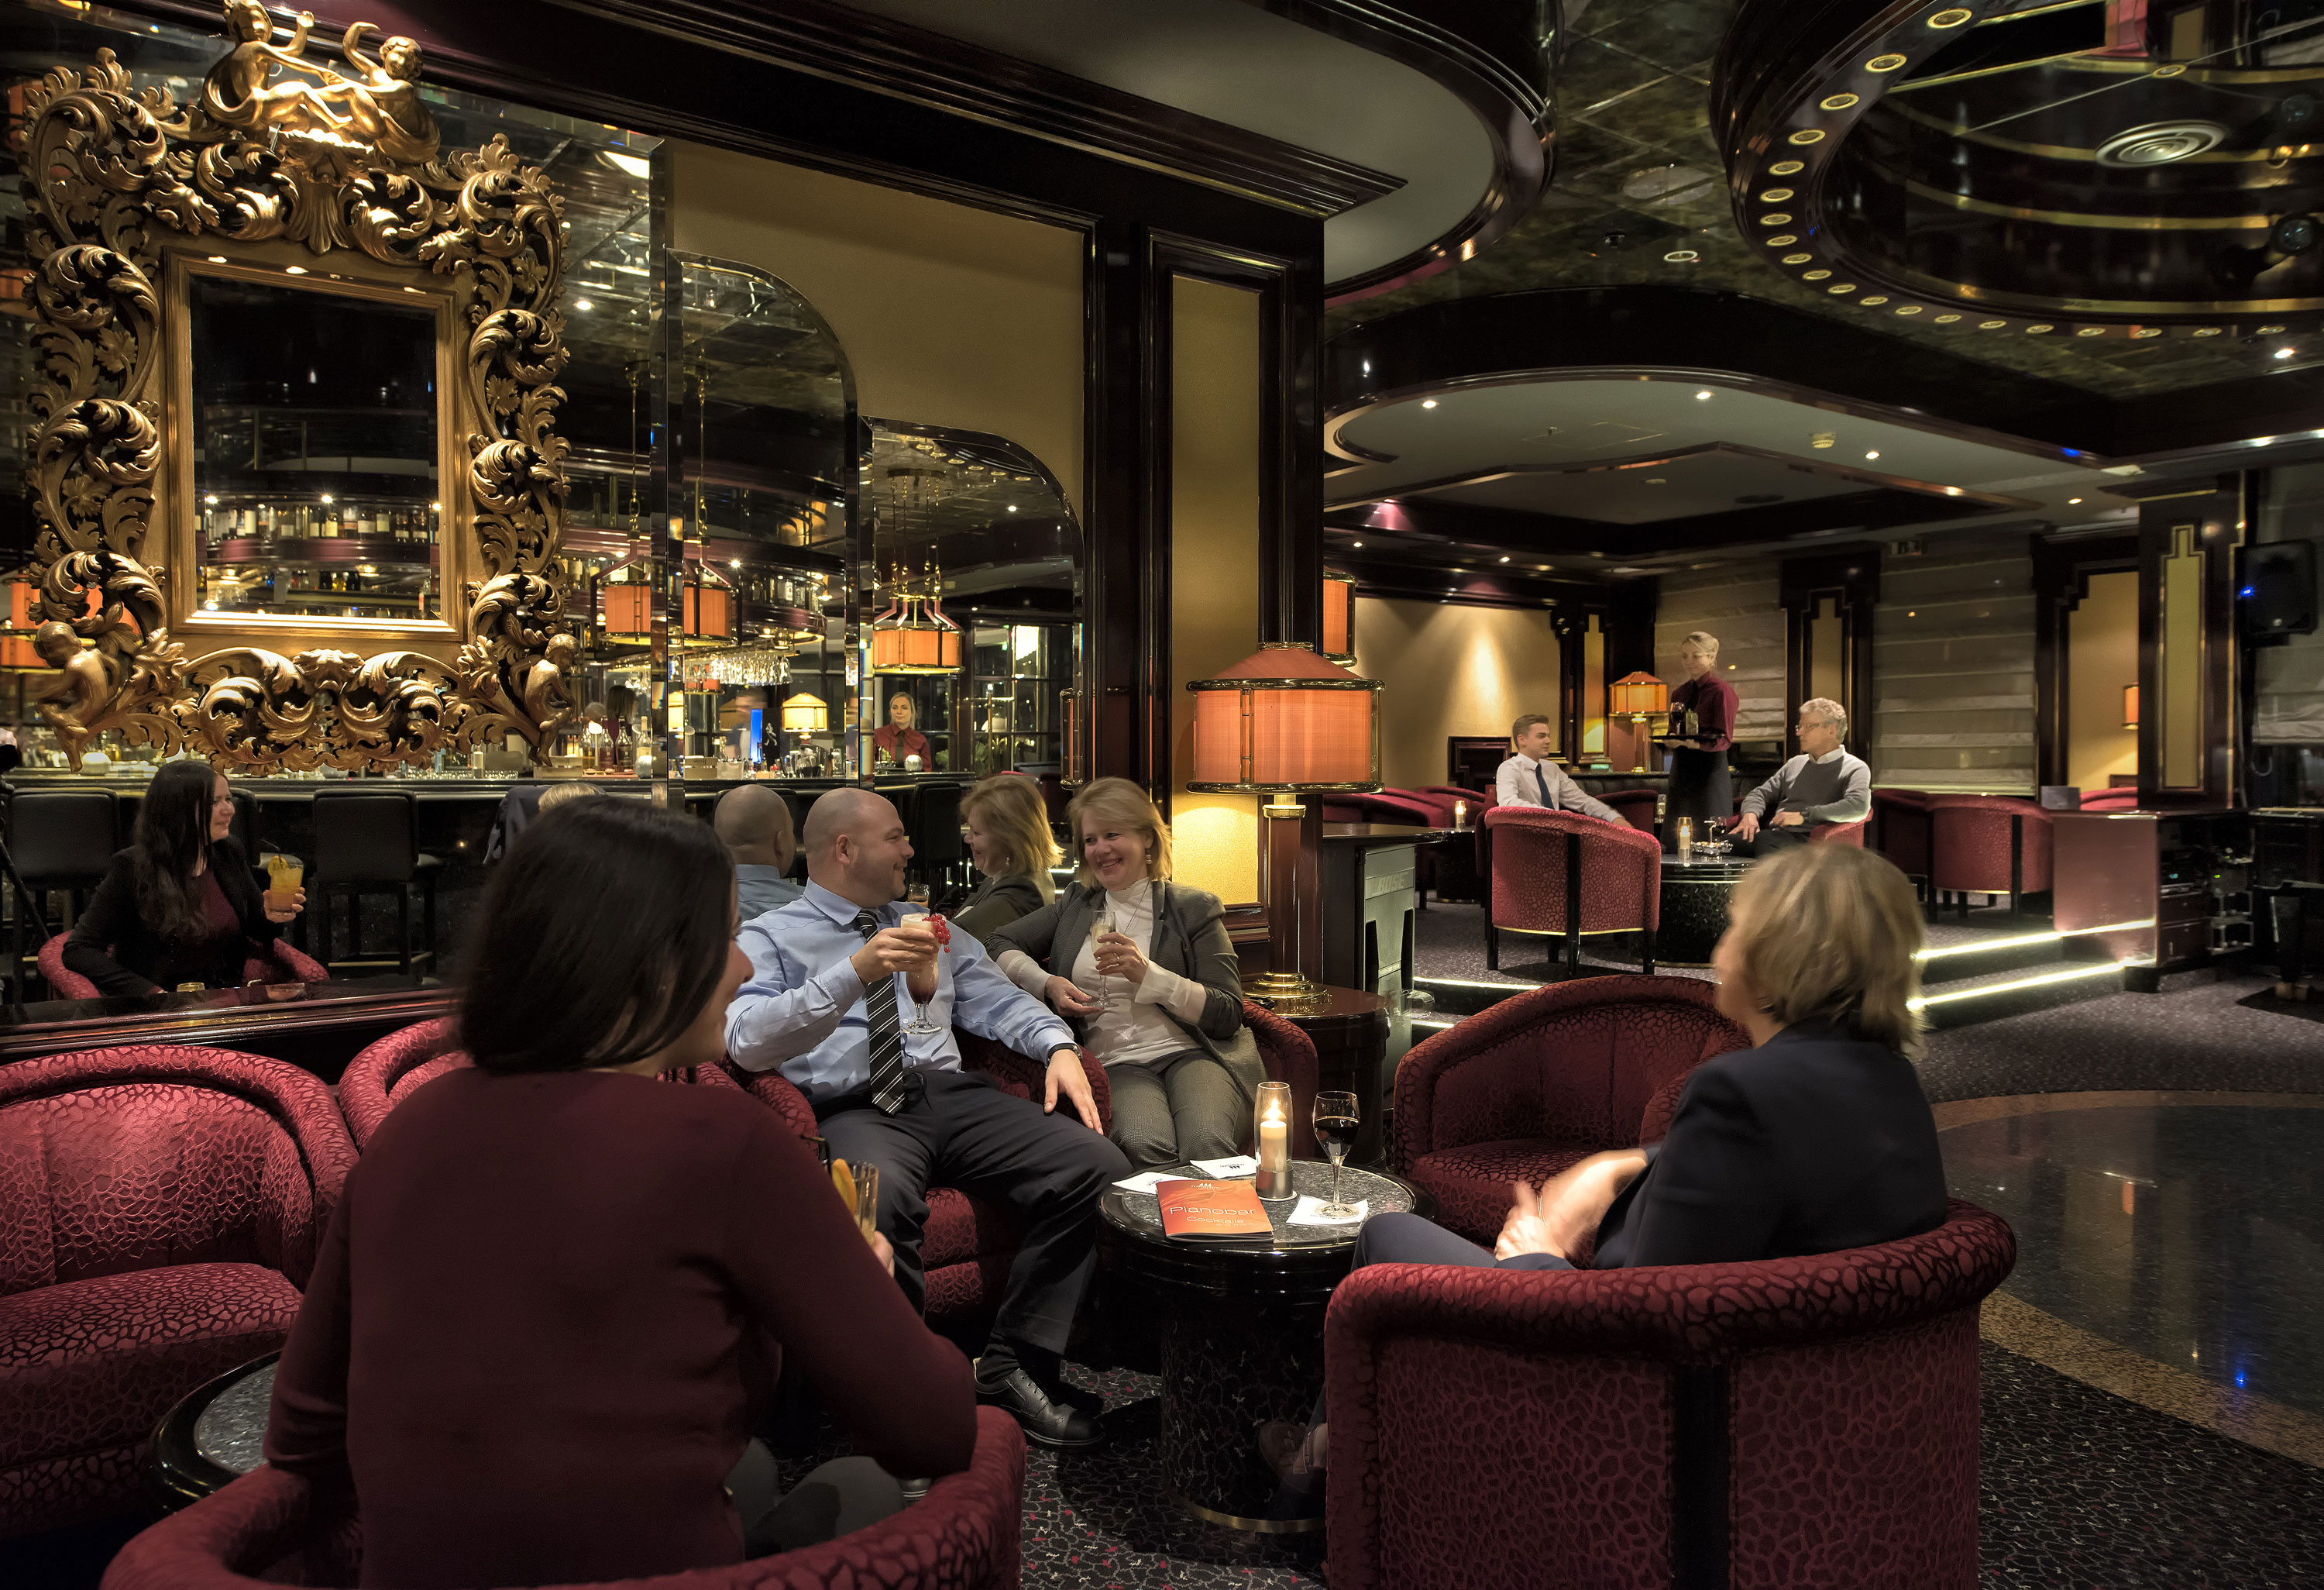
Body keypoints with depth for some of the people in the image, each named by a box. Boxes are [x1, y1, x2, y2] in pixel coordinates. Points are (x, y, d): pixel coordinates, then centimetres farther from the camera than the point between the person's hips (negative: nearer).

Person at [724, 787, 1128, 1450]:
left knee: (1098, 1165, -20)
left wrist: (1059, 1047, 0)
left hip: (953, 1095, 5)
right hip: (854, 1111, -5)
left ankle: (1015, 1367, -9)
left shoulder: (931, 928, 28)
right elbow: (748, 1041, -9)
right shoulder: (771, 937, 8)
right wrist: (857, 972, -20)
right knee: (879, 1198, -40)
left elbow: (998, 1000, 21)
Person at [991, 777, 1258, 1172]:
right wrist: (1048, 983, 0)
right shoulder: (1077, 905, 22)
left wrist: (1148, 974, -11)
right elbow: (999, 946, 19)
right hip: (1115, 1065, 2)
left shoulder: (1193, 908, 10)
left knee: (1206, 1144, -35)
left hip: (1191, 1053, -1)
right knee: (1145, 1146, -34)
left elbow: (1228, 1015, 2)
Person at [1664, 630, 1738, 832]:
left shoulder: (1721, 690, -3)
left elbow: (1724, 739, -10)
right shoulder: (1678, 694, 17)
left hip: (1710, 771, -6)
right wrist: (1672, 740, -1)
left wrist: (1695, 743, -27)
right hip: (1681, 769, 6)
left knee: (1708, 837, -9)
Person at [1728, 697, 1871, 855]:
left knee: (1763, 840, -41)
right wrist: (1751, 813, 3)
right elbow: (1761, 793, 28)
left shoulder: (1855, 769, 8)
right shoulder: (1795, 764, 29)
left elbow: (1859, 807, -12)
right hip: (1774, 835, 6)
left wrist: (1804, 815, -12)